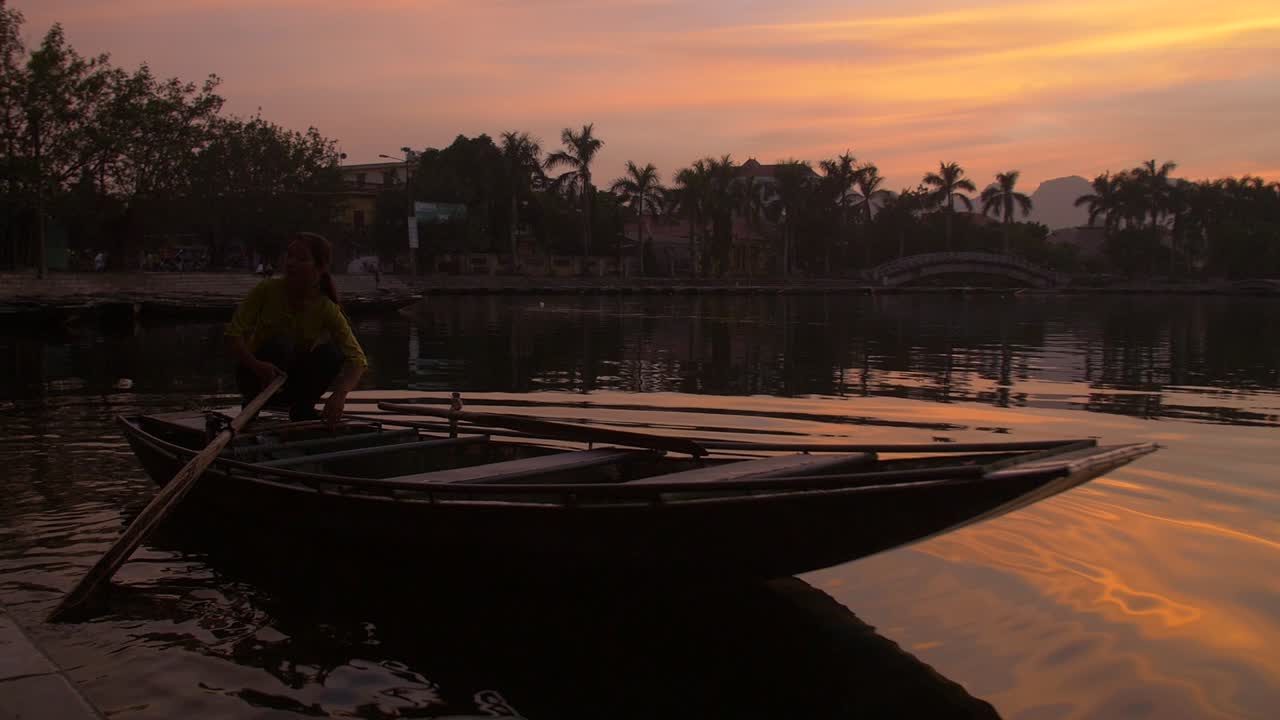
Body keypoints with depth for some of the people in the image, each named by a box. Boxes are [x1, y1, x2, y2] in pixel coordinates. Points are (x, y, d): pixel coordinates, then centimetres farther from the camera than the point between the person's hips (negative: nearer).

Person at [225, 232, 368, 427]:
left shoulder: (327, 309, -16)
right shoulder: (267, 290, -16)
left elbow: (357, 361, -24)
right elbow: (233, 334, -17)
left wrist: (339, 395, -43)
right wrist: (256, 365, -37)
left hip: (294, 385, 1)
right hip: (257, 377, -1)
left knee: (331, 353, -24)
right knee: (280, 345, -30)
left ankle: (302, 411, -2)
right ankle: (252, 407, -8)